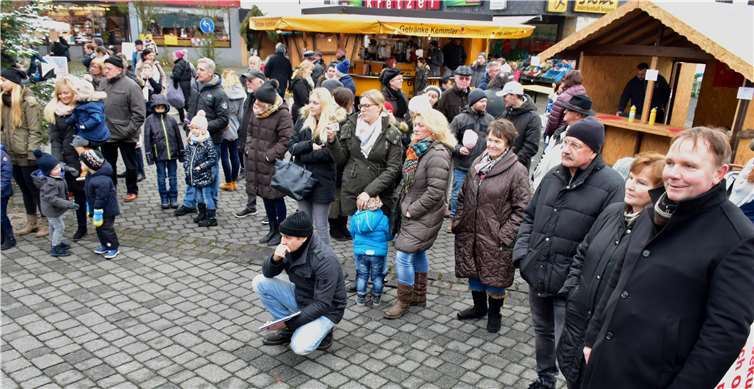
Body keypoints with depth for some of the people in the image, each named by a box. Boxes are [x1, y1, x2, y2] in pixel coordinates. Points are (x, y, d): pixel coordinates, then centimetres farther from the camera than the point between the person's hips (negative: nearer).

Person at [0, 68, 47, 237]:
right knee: (25, 190, 15)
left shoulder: (28, 101, -13)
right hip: (14, 155, 7)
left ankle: (45, 223, 13)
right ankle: (31, 222, 25)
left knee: (35, 189, 2)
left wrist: (31, 153, -19)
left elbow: (35, 131, -16)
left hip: (27, 156, -7)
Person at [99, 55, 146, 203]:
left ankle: (132, 190, 26)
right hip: (107, 134, 6)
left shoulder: (130, 86, -14)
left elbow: (139, 113, -15)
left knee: (130, 165, 10)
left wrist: (129, 130, -18)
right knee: (108, 165, 17)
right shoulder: (104, 85, 4)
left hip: (126, 136, -6)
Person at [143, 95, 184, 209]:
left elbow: (178, 137, 6)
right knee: (161, 177, 8)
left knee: (173, 177, 9)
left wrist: (181, 153, 8)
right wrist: (149, 154, -4)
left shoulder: (171, 120, 1)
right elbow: (147, 138, -1)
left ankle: (173, 198, 20)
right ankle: (164, 199, 18)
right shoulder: (150, 120, -3)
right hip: (159, 154, -1)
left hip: (172, 153, 1)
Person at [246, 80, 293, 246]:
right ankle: (273, 229, 31)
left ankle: (281, 231, 19)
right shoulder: (257, 110, 6)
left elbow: (286, 140, -18)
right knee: (265, 197, 16)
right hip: (256, 162, 7)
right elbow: (250, 131, 18)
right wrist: (249, 148, 4)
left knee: (276, 198, 4)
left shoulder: (282, 113, -16)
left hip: (273, 165, -7)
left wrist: (270, 155, -18)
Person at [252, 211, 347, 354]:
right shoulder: (291, 247, -10)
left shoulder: (325, 260, -31)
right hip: (300, 298, 7)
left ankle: (322, 331, 4)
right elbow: (267, 274, -2)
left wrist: (290, 322, -25)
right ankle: (288, 329, 3)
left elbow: (322, 304, -28)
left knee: (300, 347, -30)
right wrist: (275, 259, -25)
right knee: (259, 282, -7)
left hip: (325, 311, -7)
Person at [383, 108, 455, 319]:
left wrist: (411, 210, -18)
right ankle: (419, 296, 33)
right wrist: (402, 204, 7)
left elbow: (435, 192, -25)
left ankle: (404, 300, 10)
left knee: (403, 256, -7)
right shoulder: (419, 148, 8)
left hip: (423, 216, -9)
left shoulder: (437, 154, -21)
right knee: (418, 252, 19)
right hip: (411, 213, 9)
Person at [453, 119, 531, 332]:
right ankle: (479, 307, 42)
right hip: (469, 232, 6)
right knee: (473, 272, 19)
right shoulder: (478, 163, 6)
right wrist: (458, 220, 7)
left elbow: (522, 208, -14)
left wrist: (505, 234, -17)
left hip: (494, 237, -6)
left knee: (495, 277, 9)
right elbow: (464, 195, 14)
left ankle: (494, 313, 33)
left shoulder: (516, 171, -13)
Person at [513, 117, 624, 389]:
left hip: (571, 285, -6)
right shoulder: (553, 176, 7)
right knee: (542, 332, 24)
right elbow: (530, 217, 15)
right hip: (537, 275, 7)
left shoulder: (612, 185, -14)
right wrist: (521, 252, 3)